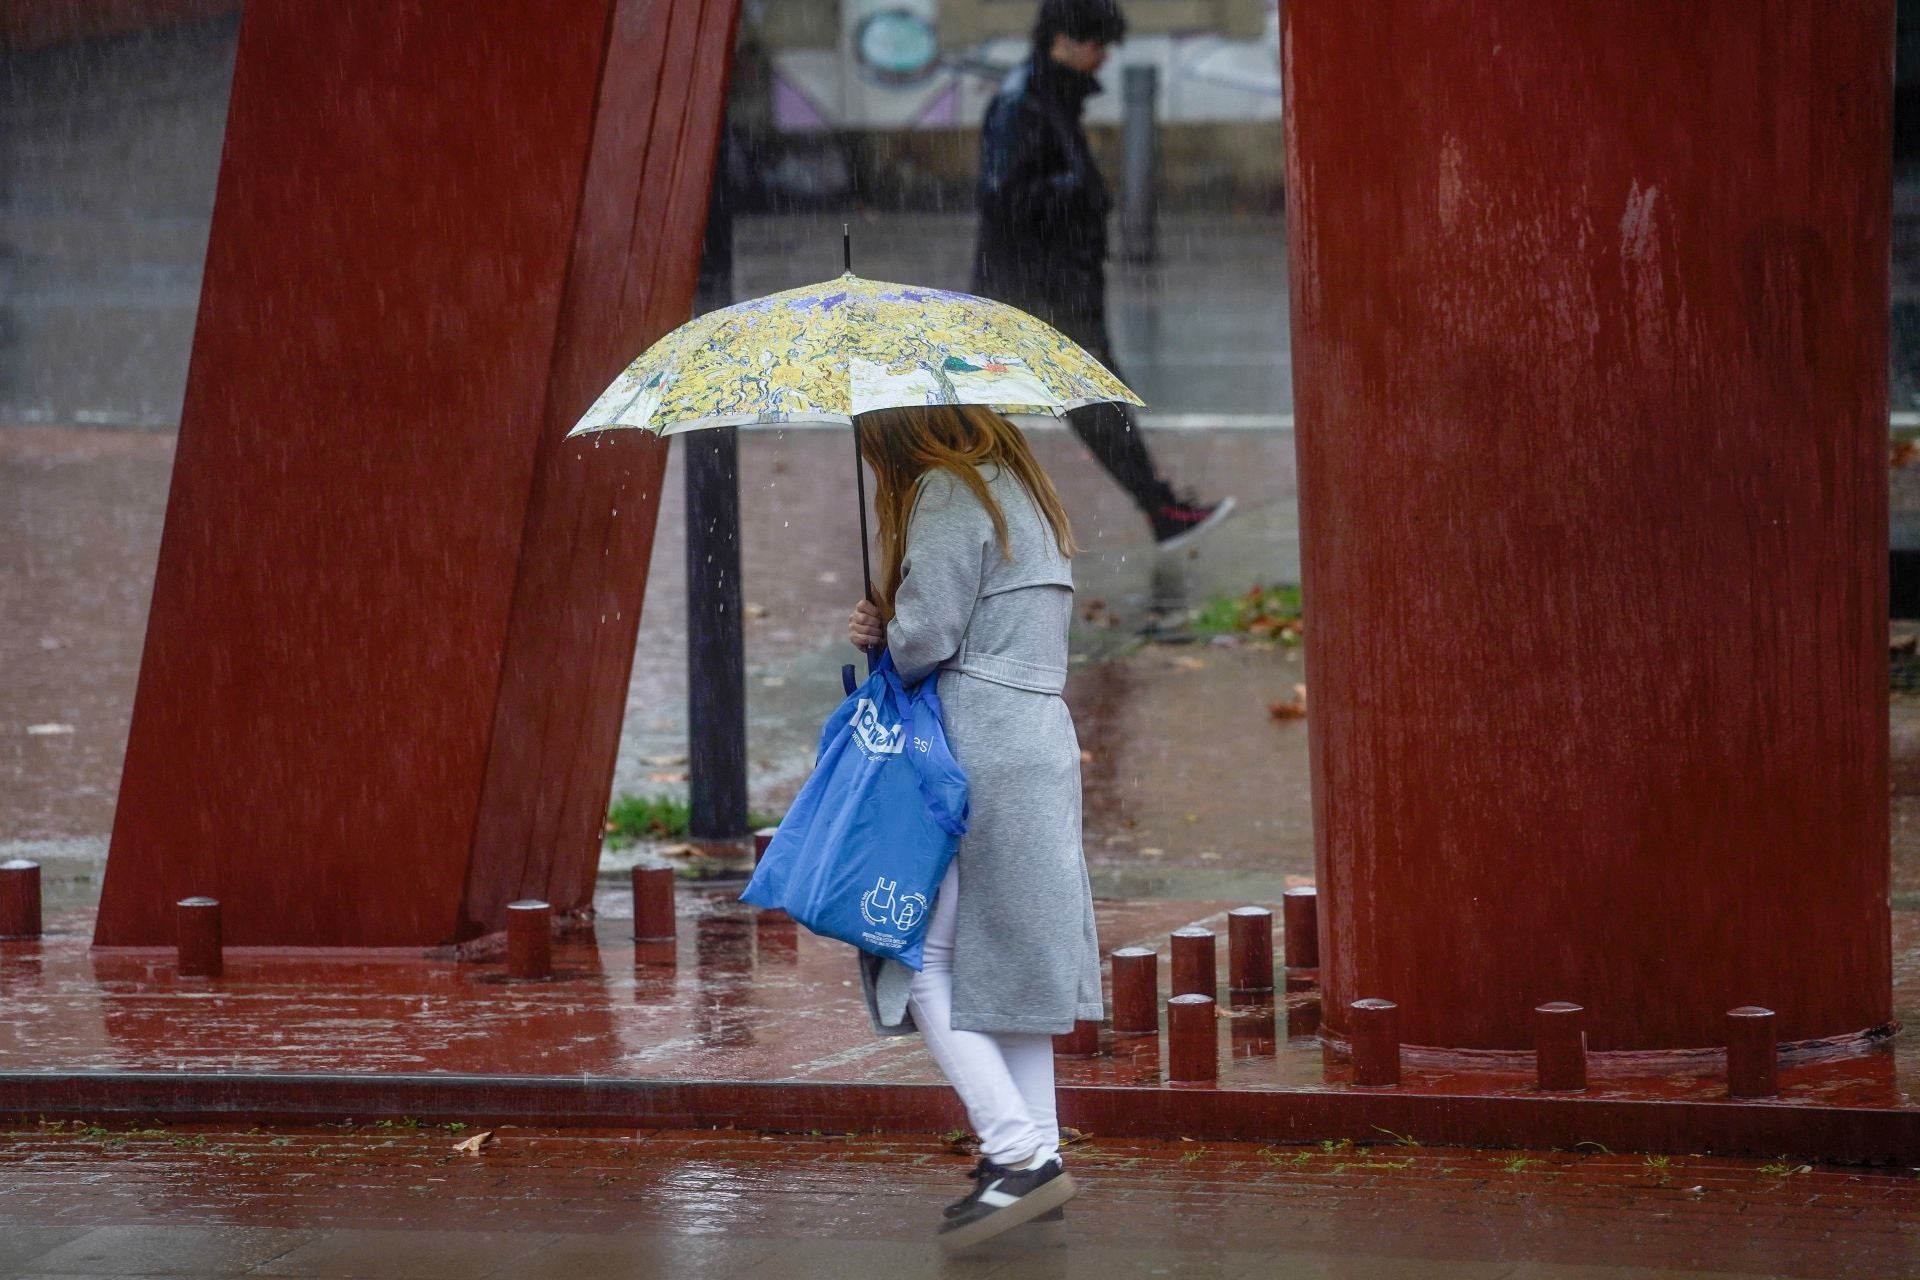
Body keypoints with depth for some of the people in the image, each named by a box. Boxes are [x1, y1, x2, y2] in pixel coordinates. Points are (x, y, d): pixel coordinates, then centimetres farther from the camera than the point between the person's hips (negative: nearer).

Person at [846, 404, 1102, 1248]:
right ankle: (1037, 1155, 13)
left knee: (921, 957, -7)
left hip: (975, 753, -10)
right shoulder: (1024, 492, 19)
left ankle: (1019, 1152, -17)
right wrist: (885, 632, 6)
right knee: (1005, 955, 13)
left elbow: (924, 634, -16)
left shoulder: (949, 492, -10)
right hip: (1043, 743, 10)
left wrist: (883, 641, 6)